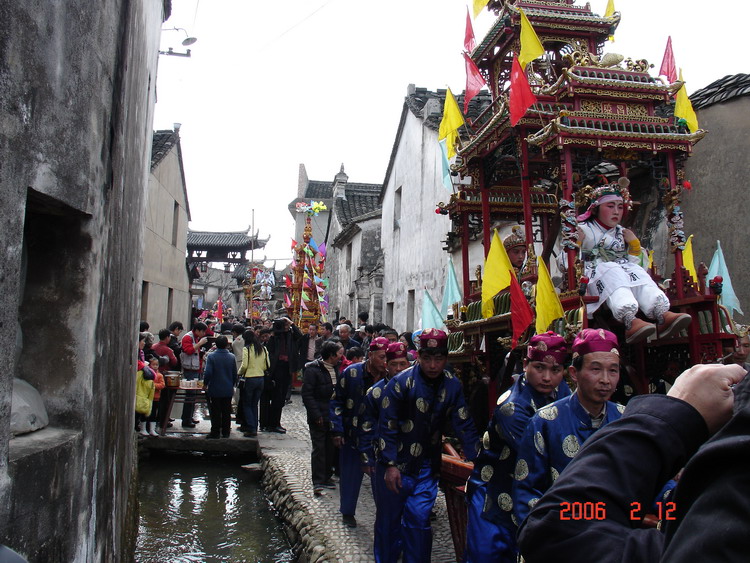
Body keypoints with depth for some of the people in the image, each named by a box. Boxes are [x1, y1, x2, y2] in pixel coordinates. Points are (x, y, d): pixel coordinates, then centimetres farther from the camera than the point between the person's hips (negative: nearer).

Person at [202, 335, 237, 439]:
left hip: (215, 389, -2)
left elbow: (208, 373, -16)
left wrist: (205, 384, 0)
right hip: (228, 390, 3)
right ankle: (226, 433, 16)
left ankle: (215, 433, 10)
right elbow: (235, 373, 3)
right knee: (226, 412, 11)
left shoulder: (211, 356, -12)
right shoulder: (231, 357, -3)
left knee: (215, 412, 6)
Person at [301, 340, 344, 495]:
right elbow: (306, 394, -14)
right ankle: (317, 482, -1)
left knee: (330, 448, 12)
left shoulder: (337, 368, 9)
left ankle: (326, 477, 24)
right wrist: (316, 415, -18)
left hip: (333, 417, 7)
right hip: (319, 417, -7)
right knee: (319, 448, -5)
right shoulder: (313, 369, -12)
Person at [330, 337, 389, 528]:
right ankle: (347, 512, 27)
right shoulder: (352, 373, -9)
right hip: (352, 433, -1)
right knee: (350, 473, 9)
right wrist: (337, 431, -6)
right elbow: (337, 402, -2)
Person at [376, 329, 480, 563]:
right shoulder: (401, 383, -15)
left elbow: (464, 426, 2)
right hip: (396, 465, -2)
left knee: (419, 520, 3)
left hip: (427, 466, 3)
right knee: (389, 519, 9)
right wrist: (390, 464, -16)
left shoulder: (452, 385, -2)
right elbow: (387, 426, -13)